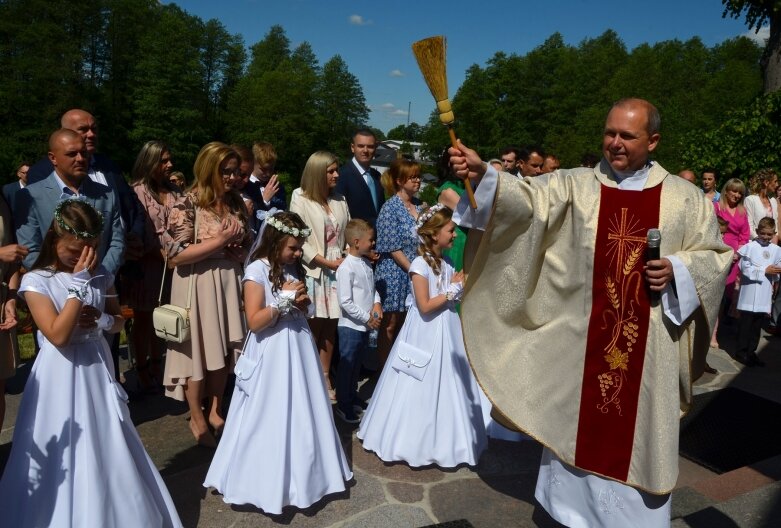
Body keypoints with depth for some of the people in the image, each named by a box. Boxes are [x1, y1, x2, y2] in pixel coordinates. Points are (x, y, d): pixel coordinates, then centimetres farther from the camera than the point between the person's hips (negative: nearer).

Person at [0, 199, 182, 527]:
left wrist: (101, 320, -12)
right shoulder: (36, 281, -13)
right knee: (67, 454, 6)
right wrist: (79, 284, -23)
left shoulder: (100, 276, 1)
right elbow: (58, 335, -22)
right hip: (62, 375, -4)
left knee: (108, 446, 15)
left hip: (97, 367, 5)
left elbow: (119, 321, 11)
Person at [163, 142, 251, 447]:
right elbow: (177, 255, -17)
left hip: (229, 282, 6)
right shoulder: (188, 204, -11)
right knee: (199, 352, 6)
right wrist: (220, 240, -19)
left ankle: (215, 411, 32)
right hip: (198, 285, -6)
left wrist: (239, 252, -5)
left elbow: (247, 243, 18)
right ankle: (197, 419, 24)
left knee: (225, 351, 13)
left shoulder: (235, 202, 7)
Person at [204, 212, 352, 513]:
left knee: (301, 415, 15)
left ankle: (301, 474, 33)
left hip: (298, 348, 7)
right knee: (270, 419, 5)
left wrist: (302, 302, -3)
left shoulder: (293, 268, 7)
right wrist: (285, 299, -21)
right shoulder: (257, 270, -14)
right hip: (271, 355, -7)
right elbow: (255, 322, -19)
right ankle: (268, 481, 24)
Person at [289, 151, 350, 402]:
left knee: (330, 328, 8)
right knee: (313, 328, -2)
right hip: (313, 271, -4)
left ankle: (325, 380, 18)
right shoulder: (301, 200, -3)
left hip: (337, 270, 4)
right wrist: (327, 262, -12)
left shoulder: (340, 200, 10)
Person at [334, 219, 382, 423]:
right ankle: (343, 404, 21)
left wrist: (377, 303, -5)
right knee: (346, 366, 6)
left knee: (357, 363, 22)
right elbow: (345, 302, -21)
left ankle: (352, 396, 39)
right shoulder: (346, 268, -20)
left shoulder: (366, 263, 5)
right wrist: (367, 318, -16)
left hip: (365, 325, 8)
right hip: (351, 326, -8)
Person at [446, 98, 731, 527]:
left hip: (648, 345, 0)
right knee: (579, 427, 14)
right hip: (582, 339, 0)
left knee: (638, 433, 13)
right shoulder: (574, 185, 0)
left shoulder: (684, 197, 3)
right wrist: (481, 173, -34)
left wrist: (678, 269, -12)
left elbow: (716, 254, 9)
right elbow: (527, 198, -16)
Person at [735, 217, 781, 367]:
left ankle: (751, 351, 21)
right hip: (749, 294, -5)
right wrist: (765, 271, -13)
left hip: (765, 295, 5)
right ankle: (741, 351, 11)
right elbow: (745, 269, -13)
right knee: (746, 323, 1)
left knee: (757, 325, 11)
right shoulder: (749, 247, -7)